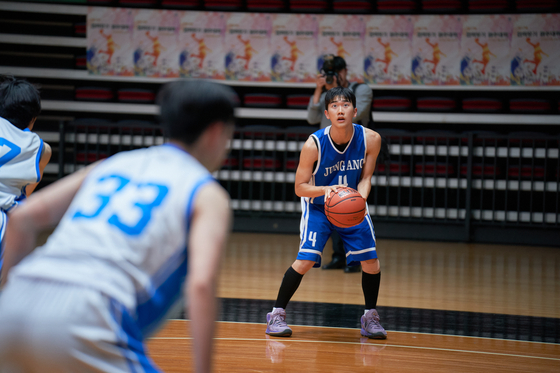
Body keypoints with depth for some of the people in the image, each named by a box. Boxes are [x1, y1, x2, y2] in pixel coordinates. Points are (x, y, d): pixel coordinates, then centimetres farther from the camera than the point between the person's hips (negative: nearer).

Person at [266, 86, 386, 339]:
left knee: (371, 261, -3)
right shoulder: (313, 145, -25)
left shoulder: (370, 139, -18)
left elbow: (365, 178, -6)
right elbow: (300, 187, -18)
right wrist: (325, 190, -37)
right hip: (318, 207, -3)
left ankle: (370, 317, 18)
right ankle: (277, 314, -1)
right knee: (306, 260, -17)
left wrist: (361, 198, -27)